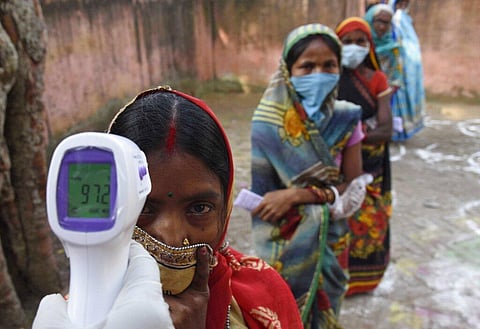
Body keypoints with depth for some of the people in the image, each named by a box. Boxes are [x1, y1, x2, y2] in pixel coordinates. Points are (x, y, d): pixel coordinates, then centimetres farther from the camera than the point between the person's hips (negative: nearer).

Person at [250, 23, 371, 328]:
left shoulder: (346, 119, -9)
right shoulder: (270, 124, -16)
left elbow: (353, 189, -9)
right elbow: (263, 194, -12)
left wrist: (296, 195, -21)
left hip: (329, 237, 2)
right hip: (283, 239, -2)